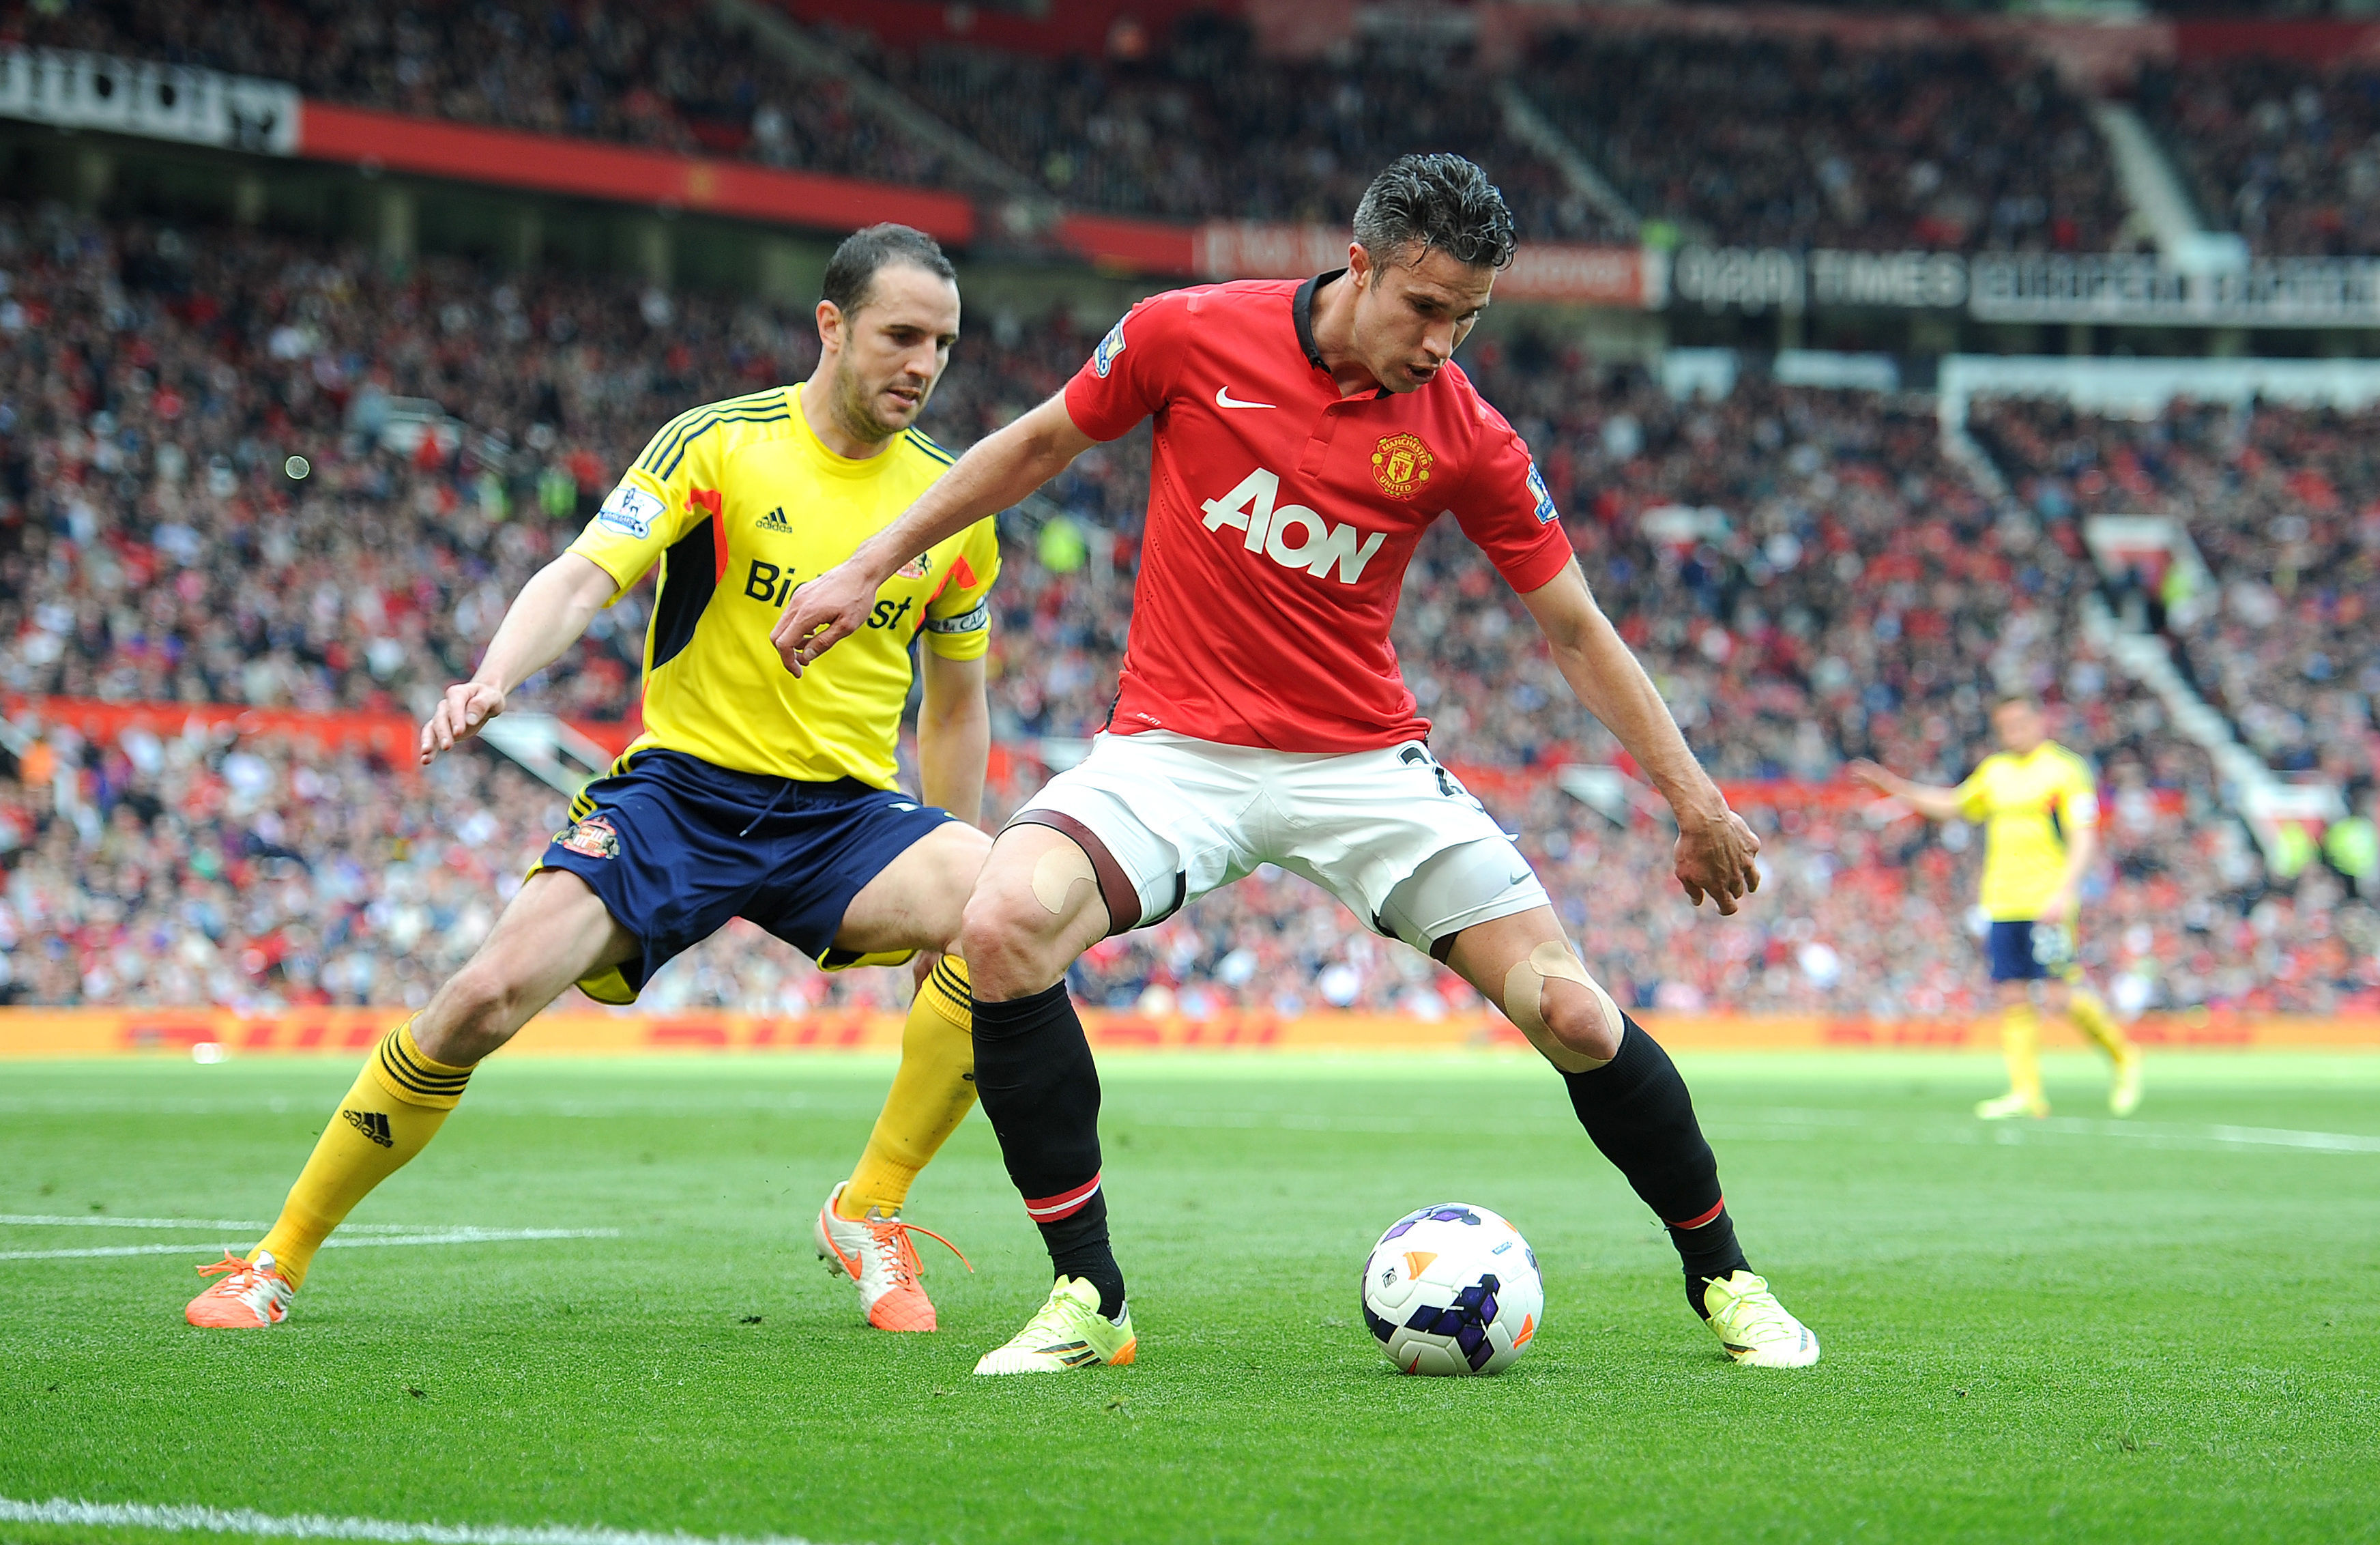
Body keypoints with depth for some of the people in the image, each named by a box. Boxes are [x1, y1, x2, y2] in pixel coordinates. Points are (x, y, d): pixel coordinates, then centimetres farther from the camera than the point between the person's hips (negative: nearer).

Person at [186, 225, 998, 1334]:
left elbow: (955, 706, 18)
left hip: (846, 811, 3)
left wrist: (953, 887, 16)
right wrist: (494, 677, -37)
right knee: (490, 994, -21)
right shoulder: (717, 445, -5)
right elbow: (580, 580, -17)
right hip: (682, 787, -2)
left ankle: (866, 1215, -12)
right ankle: (277, 1262, -2)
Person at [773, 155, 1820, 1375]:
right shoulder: (1189, 336, -8)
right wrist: (868, 567, 8)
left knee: (1574, 1013, -10)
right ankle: (1086, 1297, -16)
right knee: (1003, 927, -29)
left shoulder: (1465, 439, -6)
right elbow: (1039, 444, 8)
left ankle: (1723, 1279, 17)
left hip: (1368, 763, 1)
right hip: (1175, 746, -1)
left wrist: (1692, 797, 1)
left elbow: (1574, 632, 4)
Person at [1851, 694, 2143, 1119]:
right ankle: (2026, 1092, 1)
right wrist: (1891, 785, 23)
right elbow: (1952, 806, 30)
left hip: (2047, 905, -6)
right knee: (2012, 996, 0)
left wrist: (2064, 892, -21)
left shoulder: (2066, 770, -4)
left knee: (2060, 995, -11)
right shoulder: (1994, 771, 15)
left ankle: (2123, 1056, 10)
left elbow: (2084, 839, -10)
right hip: (2002, 904, 6)